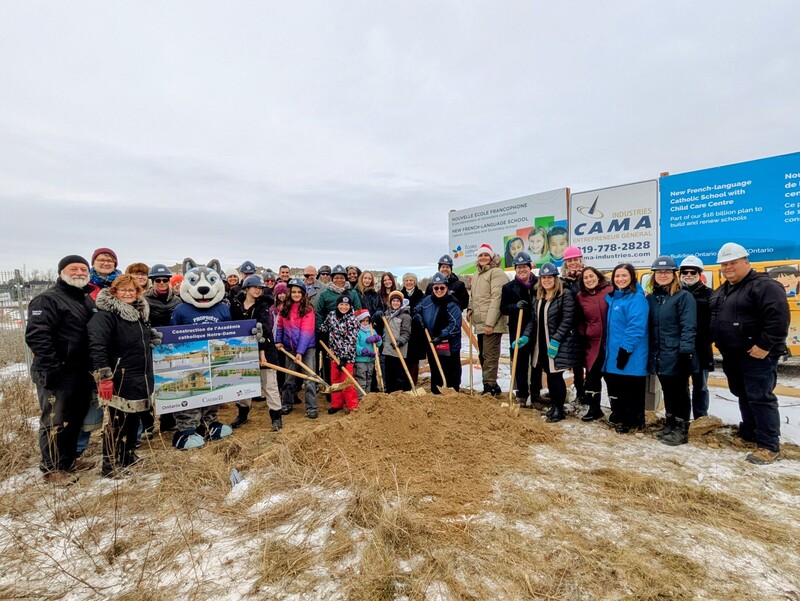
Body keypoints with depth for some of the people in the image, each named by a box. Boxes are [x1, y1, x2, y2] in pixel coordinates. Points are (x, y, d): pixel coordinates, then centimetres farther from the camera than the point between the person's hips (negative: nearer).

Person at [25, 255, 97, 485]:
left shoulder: (88, 300, 14)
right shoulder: (47, 300, -10)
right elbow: (36, 337, -19)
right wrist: (51, 369, -23)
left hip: (83, 373, 8)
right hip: (59, 375, -8)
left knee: (76, 418, 17)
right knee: (55, 421, 2)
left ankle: (69, 458, 31)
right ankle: (52, 468, 16)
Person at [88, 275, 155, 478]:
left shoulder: (140, 312, 12)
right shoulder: (106, 315, -15)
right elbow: (97, 347, -24)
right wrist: (103, 377, -28)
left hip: (140, 379, 8)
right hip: (120, 379, -8)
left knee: (134, 418, 18)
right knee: (116, 422, 2)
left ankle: (129, 455, 33)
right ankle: (110, 465, 16)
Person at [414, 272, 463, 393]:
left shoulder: (452, 304, -14)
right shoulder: (427, 301, 4)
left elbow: (455, 325, -20)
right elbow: (416, 310, 21)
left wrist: (442, 335, -24)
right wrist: (420, 321, 3)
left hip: (449, 346, -6)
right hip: (432, 345, 6)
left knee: (451, 374, 2)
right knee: (435, 373, 19)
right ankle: (435, 394, 32)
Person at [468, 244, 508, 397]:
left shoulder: (496, 272, -7)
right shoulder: (476, 275, 20)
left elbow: (496, 298, -16)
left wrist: (490, 323, -21)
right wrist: (470, 310, 11)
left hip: (492, 323, -9)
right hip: (480, 323, 9)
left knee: (490, 356, -9)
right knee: (483, 355, 13)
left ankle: (489, 387, -4)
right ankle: (492, 386, 24)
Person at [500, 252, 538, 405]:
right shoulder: (509, 287, 2)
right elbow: (503, 308, 0)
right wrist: (516, 306, -18)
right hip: (518, 330, -1)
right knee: (520, 361, 1)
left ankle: (535, 392, 29)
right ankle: (521, 394, 13)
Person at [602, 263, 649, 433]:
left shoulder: (637, 298, -13)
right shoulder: (613, 297, 14)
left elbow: (636, 328, -21)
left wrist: (625, 349, -23)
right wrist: (610, 348, 17)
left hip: (630, 355, -8)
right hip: (614, 353, 9)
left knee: (631, 390, 2)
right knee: (615, 387, 17)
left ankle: (632, 421, 16)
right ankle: (618, 416, 31)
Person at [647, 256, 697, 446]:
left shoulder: (684, 296, -8)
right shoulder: (650, 298, 10)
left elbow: (689, 327, -14)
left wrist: (685, 352, -20)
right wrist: (648, 352, 10)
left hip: (677, 355, -6)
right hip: (659, 356, 6)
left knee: (680, 392, 5)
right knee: (667, 391, 16)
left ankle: (681, 430, 16)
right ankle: (670, 424, 28)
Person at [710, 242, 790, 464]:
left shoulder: (764, 286, -13)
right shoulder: (720, 292, 14)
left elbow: (778, 318, -23)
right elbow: (712, 320, 24)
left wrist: (765, 345, -25)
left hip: (757, 356, -9)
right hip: (731, 356, 9)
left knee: (760, 398, -5)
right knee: (743, 396, 19)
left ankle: (769, 446, 4)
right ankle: (749, 433, 33)